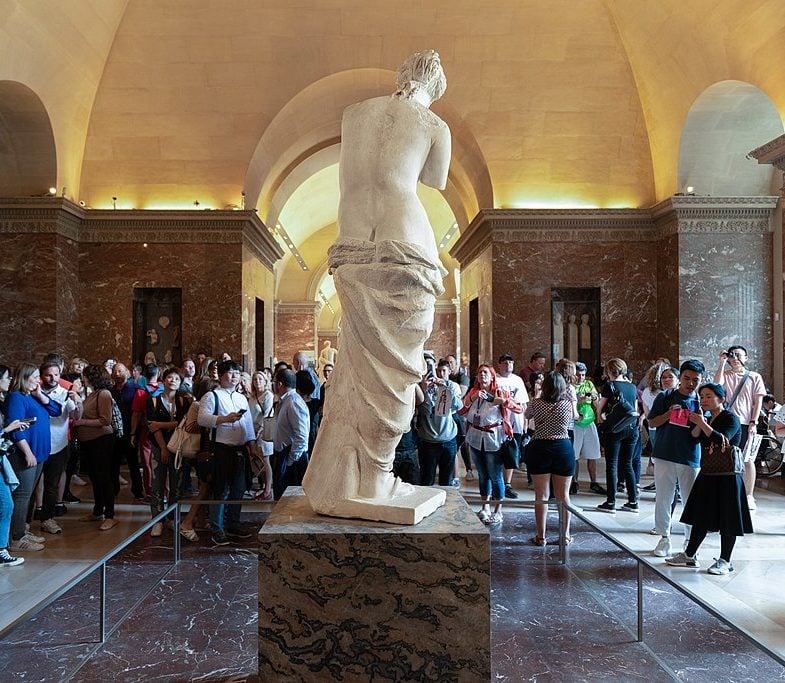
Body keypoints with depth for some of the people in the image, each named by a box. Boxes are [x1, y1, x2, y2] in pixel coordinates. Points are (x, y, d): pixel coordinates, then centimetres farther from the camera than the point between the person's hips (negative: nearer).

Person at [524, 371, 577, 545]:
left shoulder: (536, 404, -8)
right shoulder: (568, 404, -5)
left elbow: (527, 415, 14)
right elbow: (575, 416, 18)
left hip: (540, 449, -1)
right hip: (563, 448, 1)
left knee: (541, 496, 6)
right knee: (563, 495, 12)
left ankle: (541, 536, 10)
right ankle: (565, 534, 19)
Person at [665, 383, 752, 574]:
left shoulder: (731, 418, -9)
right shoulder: (708, 418, 14)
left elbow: (721, 440, -23)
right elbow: (694, 438, 3)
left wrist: (703, 424, -26)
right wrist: (698, 424, -13)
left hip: (727, 476, -7)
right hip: (708, 474, 8)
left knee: (727, 519, 1)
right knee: (700, 516, 11)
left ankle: (725, 561, 11)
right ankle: (690, 555, 18)